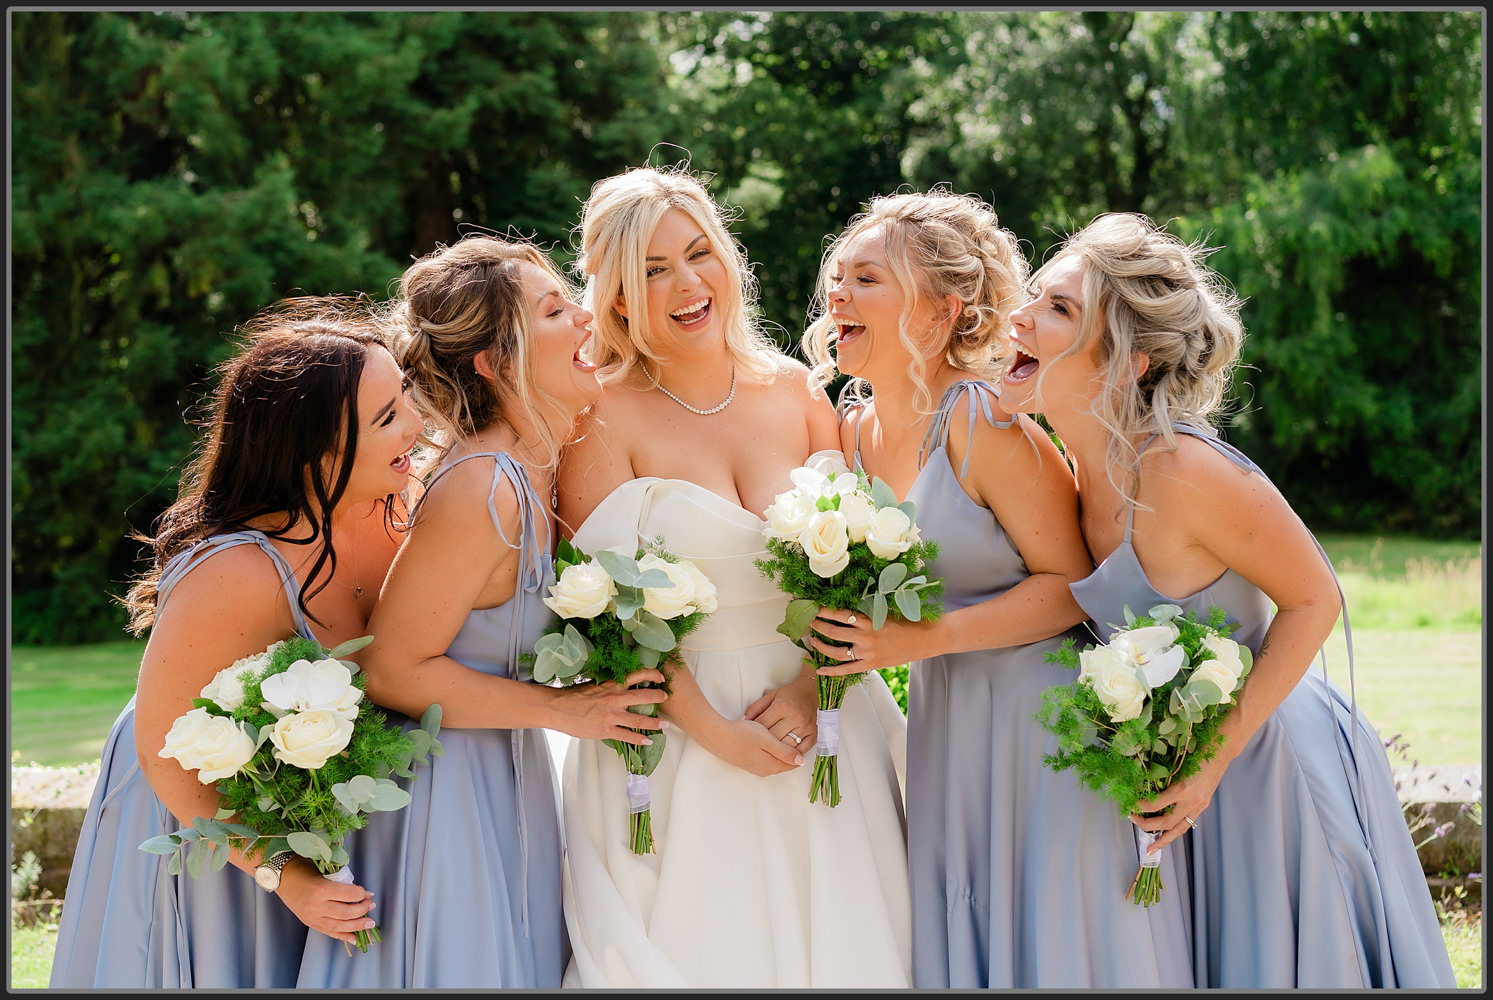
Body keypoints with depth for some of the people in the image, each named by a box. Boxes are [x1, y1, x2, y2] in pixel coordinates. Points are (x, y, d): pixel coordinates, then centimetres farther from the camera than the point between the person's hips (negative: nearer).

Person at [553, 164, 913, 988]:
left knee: (837, 945, 8)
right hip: (679, 733, -3)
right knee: (708, 953, 1)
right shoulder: (603, 417, -7)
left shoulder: (794, 390, 4)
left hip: (822, 724, 4)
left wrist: (811, 688, -13)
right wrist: (717, 732, -17)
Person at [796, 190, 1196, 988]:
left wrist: (924, 640, -22)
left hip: (1044, 720, -7)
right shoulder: (852, 432, 6)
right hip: (942, 731, 7)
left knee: (1055, 949, -1)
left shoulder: (985, 426, -16)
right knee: (957, 959, 10)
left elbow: (1070, 582, -15)